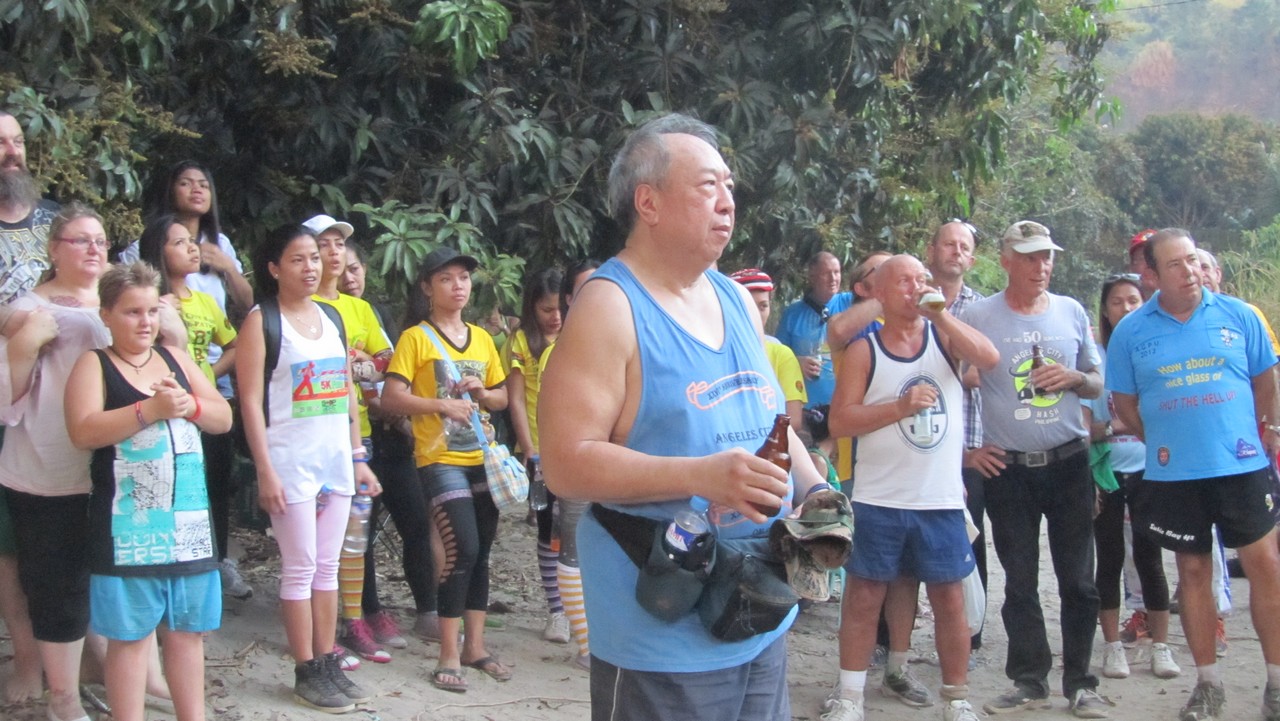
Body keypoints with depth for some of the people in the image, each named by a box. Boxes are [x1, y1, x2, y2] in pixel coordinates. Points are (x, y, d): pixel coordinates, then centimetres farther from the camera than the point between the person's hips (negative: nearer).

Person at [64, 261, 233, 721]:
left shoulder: (175, 359, 14)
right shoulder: (94, 365, -2)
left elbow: (224, 418, 12)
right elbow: (83, 432, -16)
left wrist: (188, 404, -8)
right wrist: (150, 409, -20)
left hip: (187, 517, 5)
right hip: (127, 523, -5)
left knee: (188, 629, 11)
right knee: (130, 634, -1)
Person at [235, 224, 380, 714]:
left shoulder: (332, 318, 12)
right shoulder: (261, 322, -6)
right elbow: (251, 403, -10)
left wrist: (359, 458, 12)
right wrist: (265, 472, -16)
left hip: (336, 461, 6)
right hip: (290, 463, -6)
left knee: (328, 567, 9)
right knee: (300, 570, -1)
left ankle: (328, 664, 16)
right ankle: (307, 674, 6)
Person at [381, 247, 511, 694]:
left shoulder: (482, 339, 13)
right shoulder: (415, 338, -4)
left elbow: (502, 398, 19)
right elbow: (391, 397, -12)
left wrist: (482, 392, -3)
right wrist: (441, 404, -23)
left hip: (481, 459, 6)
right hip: (440, 459, -6)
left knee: (481, 552, 9)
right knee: (462, 549, -14)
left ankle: (475, 646, 20)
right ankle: (449, 656, -6)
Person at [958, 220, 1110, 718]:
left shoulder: (1072, 313, 5)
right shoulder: (977, 317, -4)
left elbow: (1098, 384, 13)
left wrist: (1074, 378, -9)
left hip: (1069, 464, 2)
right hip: (1008, 469, -2)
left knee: (1078, 579, 5)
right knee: (1020, 582, 6)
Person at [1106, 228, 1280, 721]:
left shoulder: (1237, 315, 0)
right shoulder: (1132, 331, 1)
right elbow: (1123, 401, 9)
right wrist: (1159, 443, 5)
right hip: (1173, 473, 0)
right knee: (1194, 570, 9)